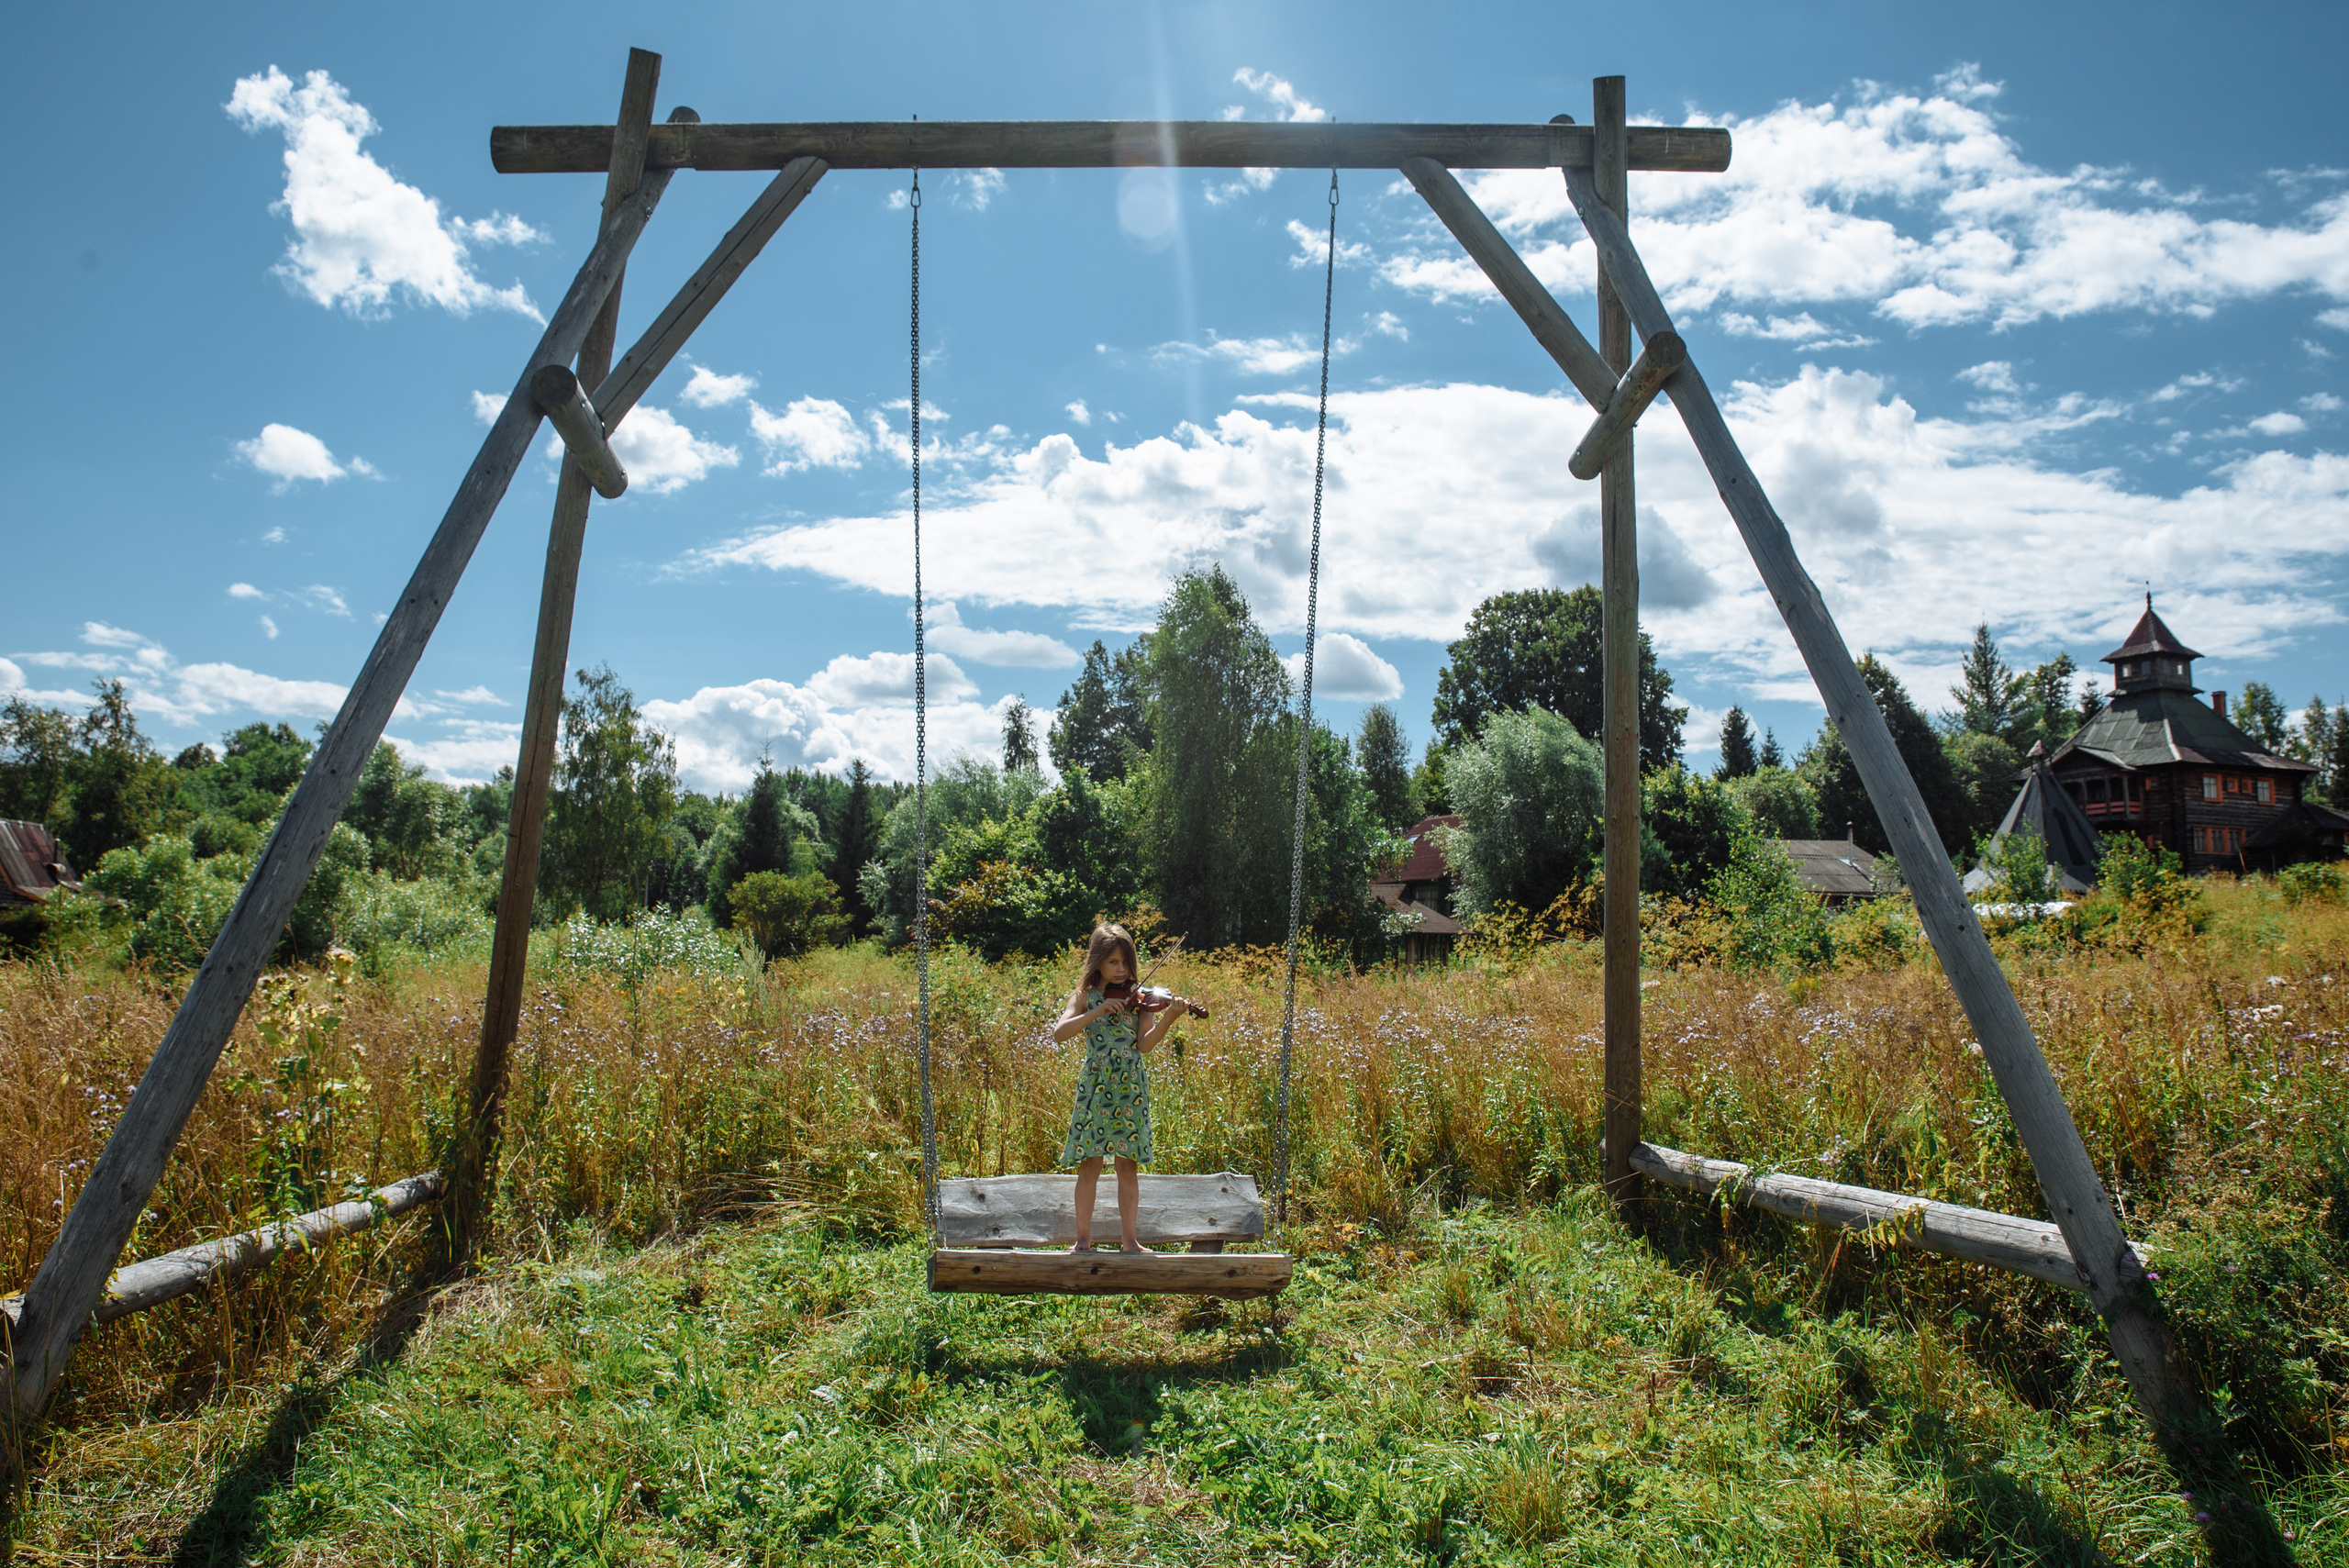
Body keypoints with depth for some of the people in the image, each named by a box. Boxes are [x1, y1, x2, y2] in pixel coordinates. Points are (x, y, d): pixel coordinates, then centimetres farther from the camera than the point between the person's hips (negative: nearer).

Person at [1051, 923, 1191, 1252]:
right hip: (1095, 1086, -1)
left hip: (1131, 1089, 1)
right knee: (1090, 1165, 0)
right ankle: (1083, 1239, 12)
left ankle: (1129, 1239, 15)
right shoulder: (1085, 997, 4)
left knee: (1129, 1165, 5)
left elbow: (1144, 1044, -7)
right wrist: (1098, 1011, -19)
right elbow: (1059, 1033, -11)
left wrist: (1167, 1018, -23)